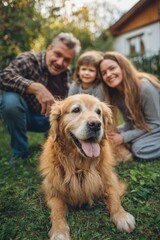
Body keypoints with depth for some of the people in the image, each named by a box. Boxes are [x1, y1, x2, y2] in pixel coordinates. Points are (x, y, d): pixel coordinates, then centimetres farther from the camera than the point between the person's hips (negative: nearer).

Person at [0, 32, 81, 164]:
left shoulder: (67, 73, 0)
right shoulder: (29, 59, -16)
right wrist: (36, 87, -47)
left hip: (49, 120, 4)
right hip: (25, 115, -4)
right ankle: (20, 152, -13)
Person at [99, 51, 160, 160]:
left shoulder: (145, 87, -29)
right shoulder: (116, 93, -8)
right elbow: (130, 122, -2)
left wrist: (124, 137, -26)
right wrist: (115, 133, -21)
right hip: (142, 127, 7)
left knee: (140, 150, -28)